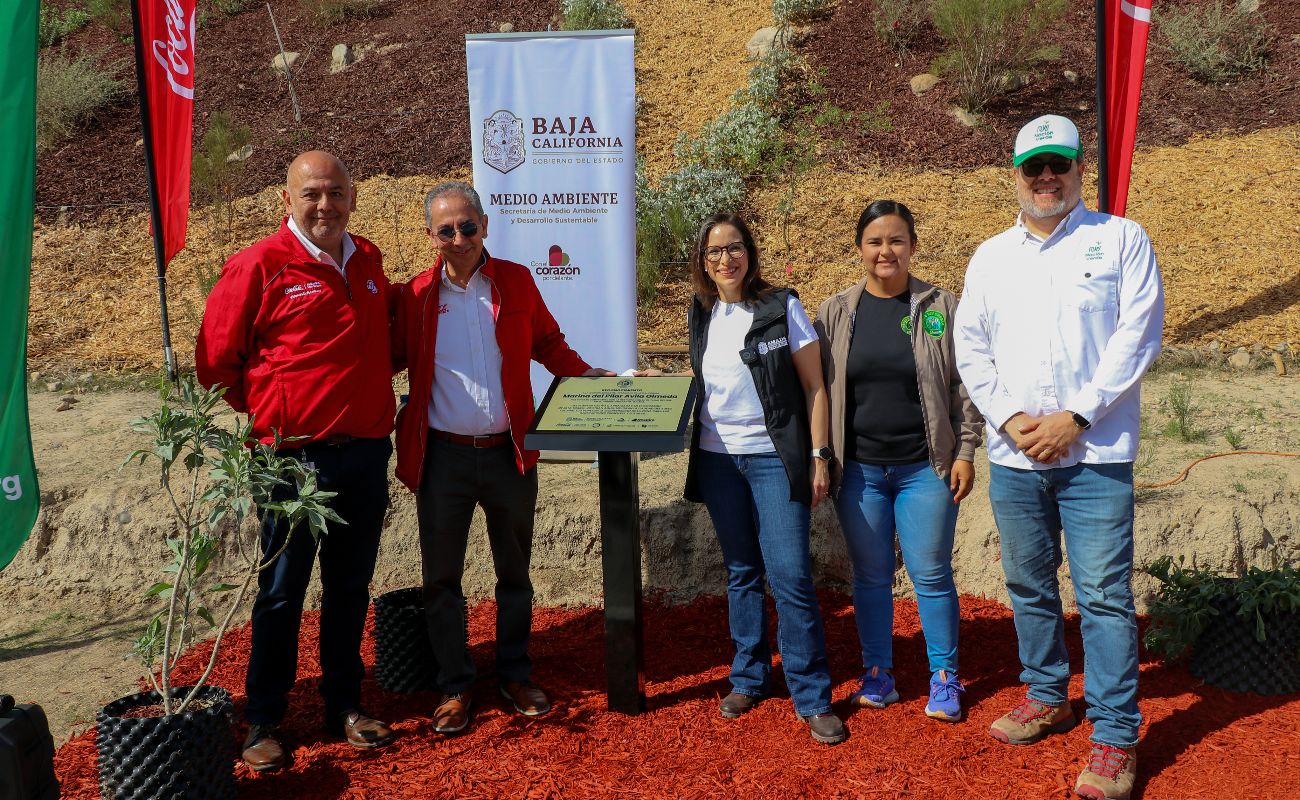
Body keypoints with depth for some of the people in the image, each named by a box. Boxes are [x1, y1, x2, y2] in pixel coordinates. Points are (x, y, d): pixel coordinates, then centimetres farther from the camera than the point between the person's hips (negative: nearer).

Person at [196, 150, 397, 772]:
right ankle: (263, 721, 20)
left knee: (350, 586, 14)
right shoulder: (260, 266, -8)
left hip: (367, 456, 5)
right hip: (296, 459, -5)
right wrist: (267, 417, 2)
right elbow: (215, 360, -3)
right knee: (281, 592, 6)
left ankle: (344, 704, 29)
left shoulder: (368, 261, 9)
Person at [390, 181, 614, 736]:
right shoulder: (415, 296, -1)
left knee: (514, 573, 14)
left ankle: (515, 676, 30)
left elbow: (548, 344, 11)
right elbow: (393, 360, 6)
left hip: (509, 454, 1)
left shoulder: (516, 281, 2)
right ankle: (454, 687, 23)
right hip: (443, 457, -1)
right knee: (441, 577, 7)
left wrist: (589, 375, -2)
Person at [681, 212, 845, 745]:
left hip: (774, 457, -4)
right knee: (741, 573, 12)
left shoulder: (782, 308, -5)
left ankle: (812, 697, 4)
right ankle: (749, 678, 26)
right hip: (718, 459, 4)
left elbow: (813, 385, -4)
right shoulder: (701, 316, 8)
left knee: (790, 576, -7)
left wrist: (819, 456, -9)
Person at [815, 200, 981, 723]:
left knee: (931, 575, 4)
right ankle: (877, 674, 24)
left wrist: (965, 453, -3)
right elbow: (820, 390, 6)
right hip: (859, 469, 2)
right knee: (871, 576, 11)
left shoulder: (941, 308, 0)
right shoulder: (836, 313, 4)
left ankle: (944, 678, 20)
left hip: (925, 468, -2)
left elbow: (962, 387, 1)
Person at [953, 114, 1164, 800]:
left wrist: (1076, 417, -12)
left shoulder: (1120, 239, 3)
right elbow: (970, 347, 10)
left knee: (1103, 595, -4)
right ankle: (1047, 698, 31)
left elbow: (1138, 335, -5)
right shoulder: (991, 255, 13)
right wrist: (1008, 417, -5)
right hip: (1014, 457, 4)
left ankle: (1114, 736, 6)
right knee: (1029, 586, 13)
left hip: (1095, 454, -4)